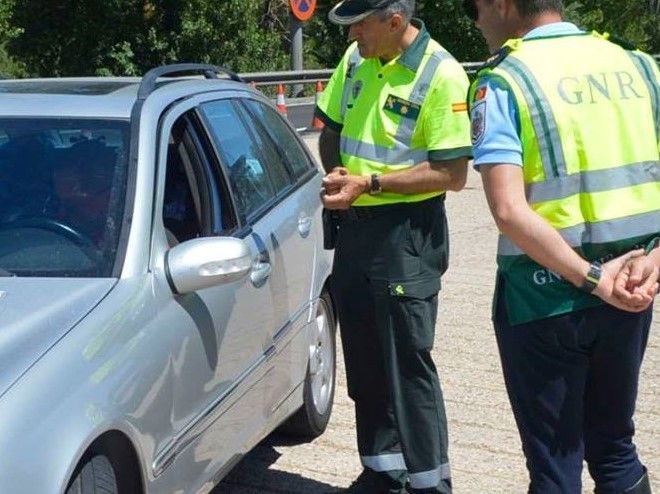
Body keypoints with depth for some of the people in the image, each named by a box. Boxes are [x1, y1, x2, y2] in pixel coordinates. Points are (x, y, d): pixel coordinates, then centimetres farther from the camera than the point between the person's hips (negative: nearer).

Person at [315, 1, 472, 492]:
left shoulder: (441, 75, -15)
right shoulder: (356, 58, 6)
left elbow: (453, 174, -17)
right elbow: (332, 129, 20)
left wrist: (370, 183, -21)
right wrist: (338, 174, 1)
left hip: (407, 234, -7)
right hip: (354, 226, 7)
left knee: (408, 362, -3)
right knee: (364, 360, 14)